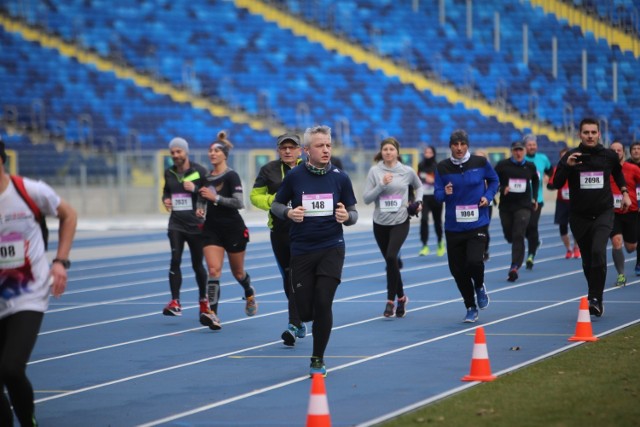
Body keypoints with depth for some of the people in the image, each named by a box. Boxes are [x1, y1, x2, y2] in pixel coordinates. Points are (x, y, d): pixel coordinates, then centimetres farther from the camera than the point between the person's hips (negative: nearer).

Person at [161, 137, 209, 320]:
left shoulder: (199, 171, -5)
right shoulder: (169, 173, 8)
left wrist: (195, 189, -23)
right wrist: (165, 200, 2)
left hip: (196, 224, -2)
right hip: (176, 224, 2)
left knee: (197, 264, 8)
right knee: (175, 260, -15)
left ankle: (203, 300, 28)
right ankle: (175, 302, -18)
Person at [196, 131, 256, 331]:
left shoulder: (231, 176, -11)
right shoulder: (206, 177, 7)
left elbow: (239, 203, -19)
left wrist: (215, 197, -25)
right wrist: (200, 209, 1)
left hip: (233, 229, -4)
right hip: (212, 229, 4)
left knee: (237, 272, 12)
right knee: (214, 270, -14)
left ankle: (249, 294, 46)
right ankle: (212, 314, -23)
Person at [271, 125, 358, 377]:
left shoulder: (340, 178, 0)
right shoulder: (294, 176, -2)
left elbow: (353, 212, 7)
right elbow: (275, 205, 8)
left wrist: (346, 217, -16)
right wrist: (289, 213, -13)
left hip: (332, 248, 0)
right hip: (301, 250, 0)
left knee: (323, 304, -12)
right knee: (305, 312, -1)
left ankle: (318, 359, 5)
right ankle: (301, 323, 39)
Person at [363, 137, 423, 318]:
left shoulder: (407, 172, 0)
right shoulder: (374, 171, -2)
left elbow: (419, 186, 21)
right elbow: (366, 198, -6)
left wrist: (419, 201, 4)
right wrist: (381, 185, -17)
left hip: (400, 222, -2)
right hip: (380, 223, 2)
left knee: (391, 257, -21)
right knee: (391, 261, 10)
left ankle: (391, 300, -13)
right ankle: (401, 297, 31)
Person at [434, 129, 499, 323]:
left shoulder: (480, 163, -2)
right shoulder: (442, 167, -1)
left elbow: (493, 180, 14)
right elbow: (437, 194, 3)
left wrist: (488, 196, -3)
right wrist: (445, 193, -19)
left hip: (477, 223, -2)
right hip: (453, 226, 2)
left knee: (474, 261, -21)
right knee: (457, 269, 3)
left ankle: (479, 287, 15)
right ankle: (471, 308, 24)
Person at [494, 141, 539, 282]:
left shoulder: (530, 166, 3)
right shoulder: (503, 165, -3)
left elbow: (535, 181, 22)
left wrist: (534, 198, 18)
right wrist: (502, 188, -19)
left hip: (524, 205, -1)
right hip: (506, 205, 1)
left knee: (518, 236, -14)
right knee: (509, 235, 10)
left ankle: (514, 267, -20)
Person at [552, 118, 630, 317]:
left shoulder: (609, 156, 0)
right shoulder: (570, 156, -5)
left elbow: (618, 173, 22)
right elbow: (556, 184, -11)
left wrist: (624, 192, 15)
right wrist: (567, 166, -24)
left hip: (603, 214, -1)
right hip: (579, 216, 1)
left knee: (598, 252, -23)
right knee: (588, 261, 9)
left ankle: (595, 298, -19)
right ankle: (595, 300, 27)